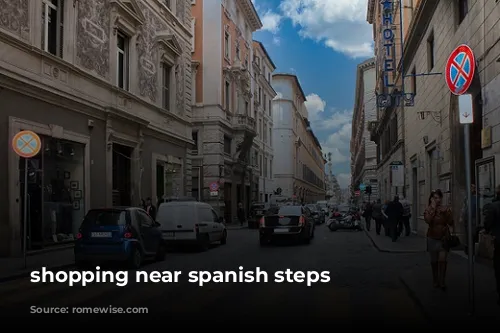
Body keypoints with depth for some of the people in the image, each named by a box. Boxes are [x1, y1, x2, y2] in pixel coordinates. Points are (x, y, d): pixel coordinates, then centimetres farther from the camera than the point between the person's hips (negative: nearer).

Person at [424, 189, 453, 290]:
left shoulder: (446, 209, 0)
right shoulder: (428, 209, -3)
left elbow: (451, 223, -5)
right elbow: (428, 220, -22)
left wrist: (446, 212, -16)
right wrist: (433, 208, -18)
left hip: (444, 237, 0)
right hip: (432, 238, 1)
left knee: (442, 260, -13)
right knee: (434, 261, 10)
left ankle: (442, 282, -1)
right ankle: (435, 281, 25)